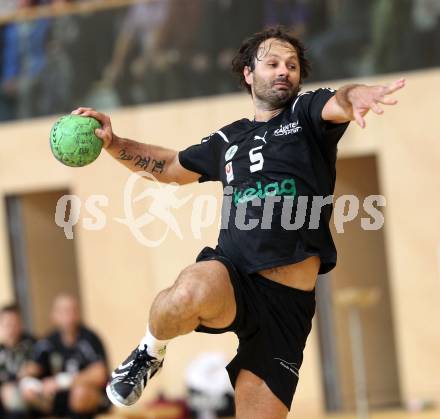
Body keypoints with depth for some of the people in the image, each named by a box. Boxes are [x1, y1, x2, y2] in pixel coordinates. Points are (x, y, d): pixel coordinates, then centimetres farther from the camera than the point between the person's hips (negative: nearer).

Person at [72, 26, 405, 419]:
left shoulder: (306, 114, 9)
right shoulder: (228, 140, 18)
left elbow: (339, 105, -16)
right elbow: (170, 166, 35)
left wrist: (358, 96, -41)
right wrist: (113, 143, 20)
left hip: (289, 303, -1)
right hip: (231, 276, 1)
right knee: (192, 291, -37)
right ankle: (150, 353, -5)